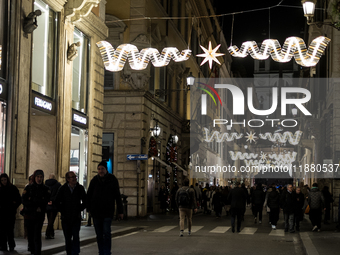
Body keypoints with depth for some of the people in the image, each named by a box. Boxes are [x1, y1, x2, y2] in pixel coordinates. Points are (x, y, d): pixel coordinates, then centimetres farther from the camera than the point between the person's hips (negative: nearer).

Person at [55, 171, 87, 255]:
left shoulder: (80, 188, 0)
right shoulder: (63, 189, 0)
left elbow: (85, 201, 12)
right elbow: (56, 202, 9)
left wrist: (80, 210, 4)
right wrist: (62, 211, 4)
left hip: (76, 217, -1)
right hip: (65, 218, 1)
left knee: (76, 237, -12)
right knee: (67, 238, 8)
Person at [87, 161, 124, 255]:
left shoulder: (112, 179, -1)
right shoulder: (95, 180, 2)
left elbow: (117, 197, 3)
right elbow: (89, 195, 7)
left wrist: (120, 211, 2)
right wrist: (89, 208, 0)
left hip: (108, 211, -2)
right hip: (96, 211, 2)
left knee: (106, 233, -13)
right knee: (99, 234, 7)